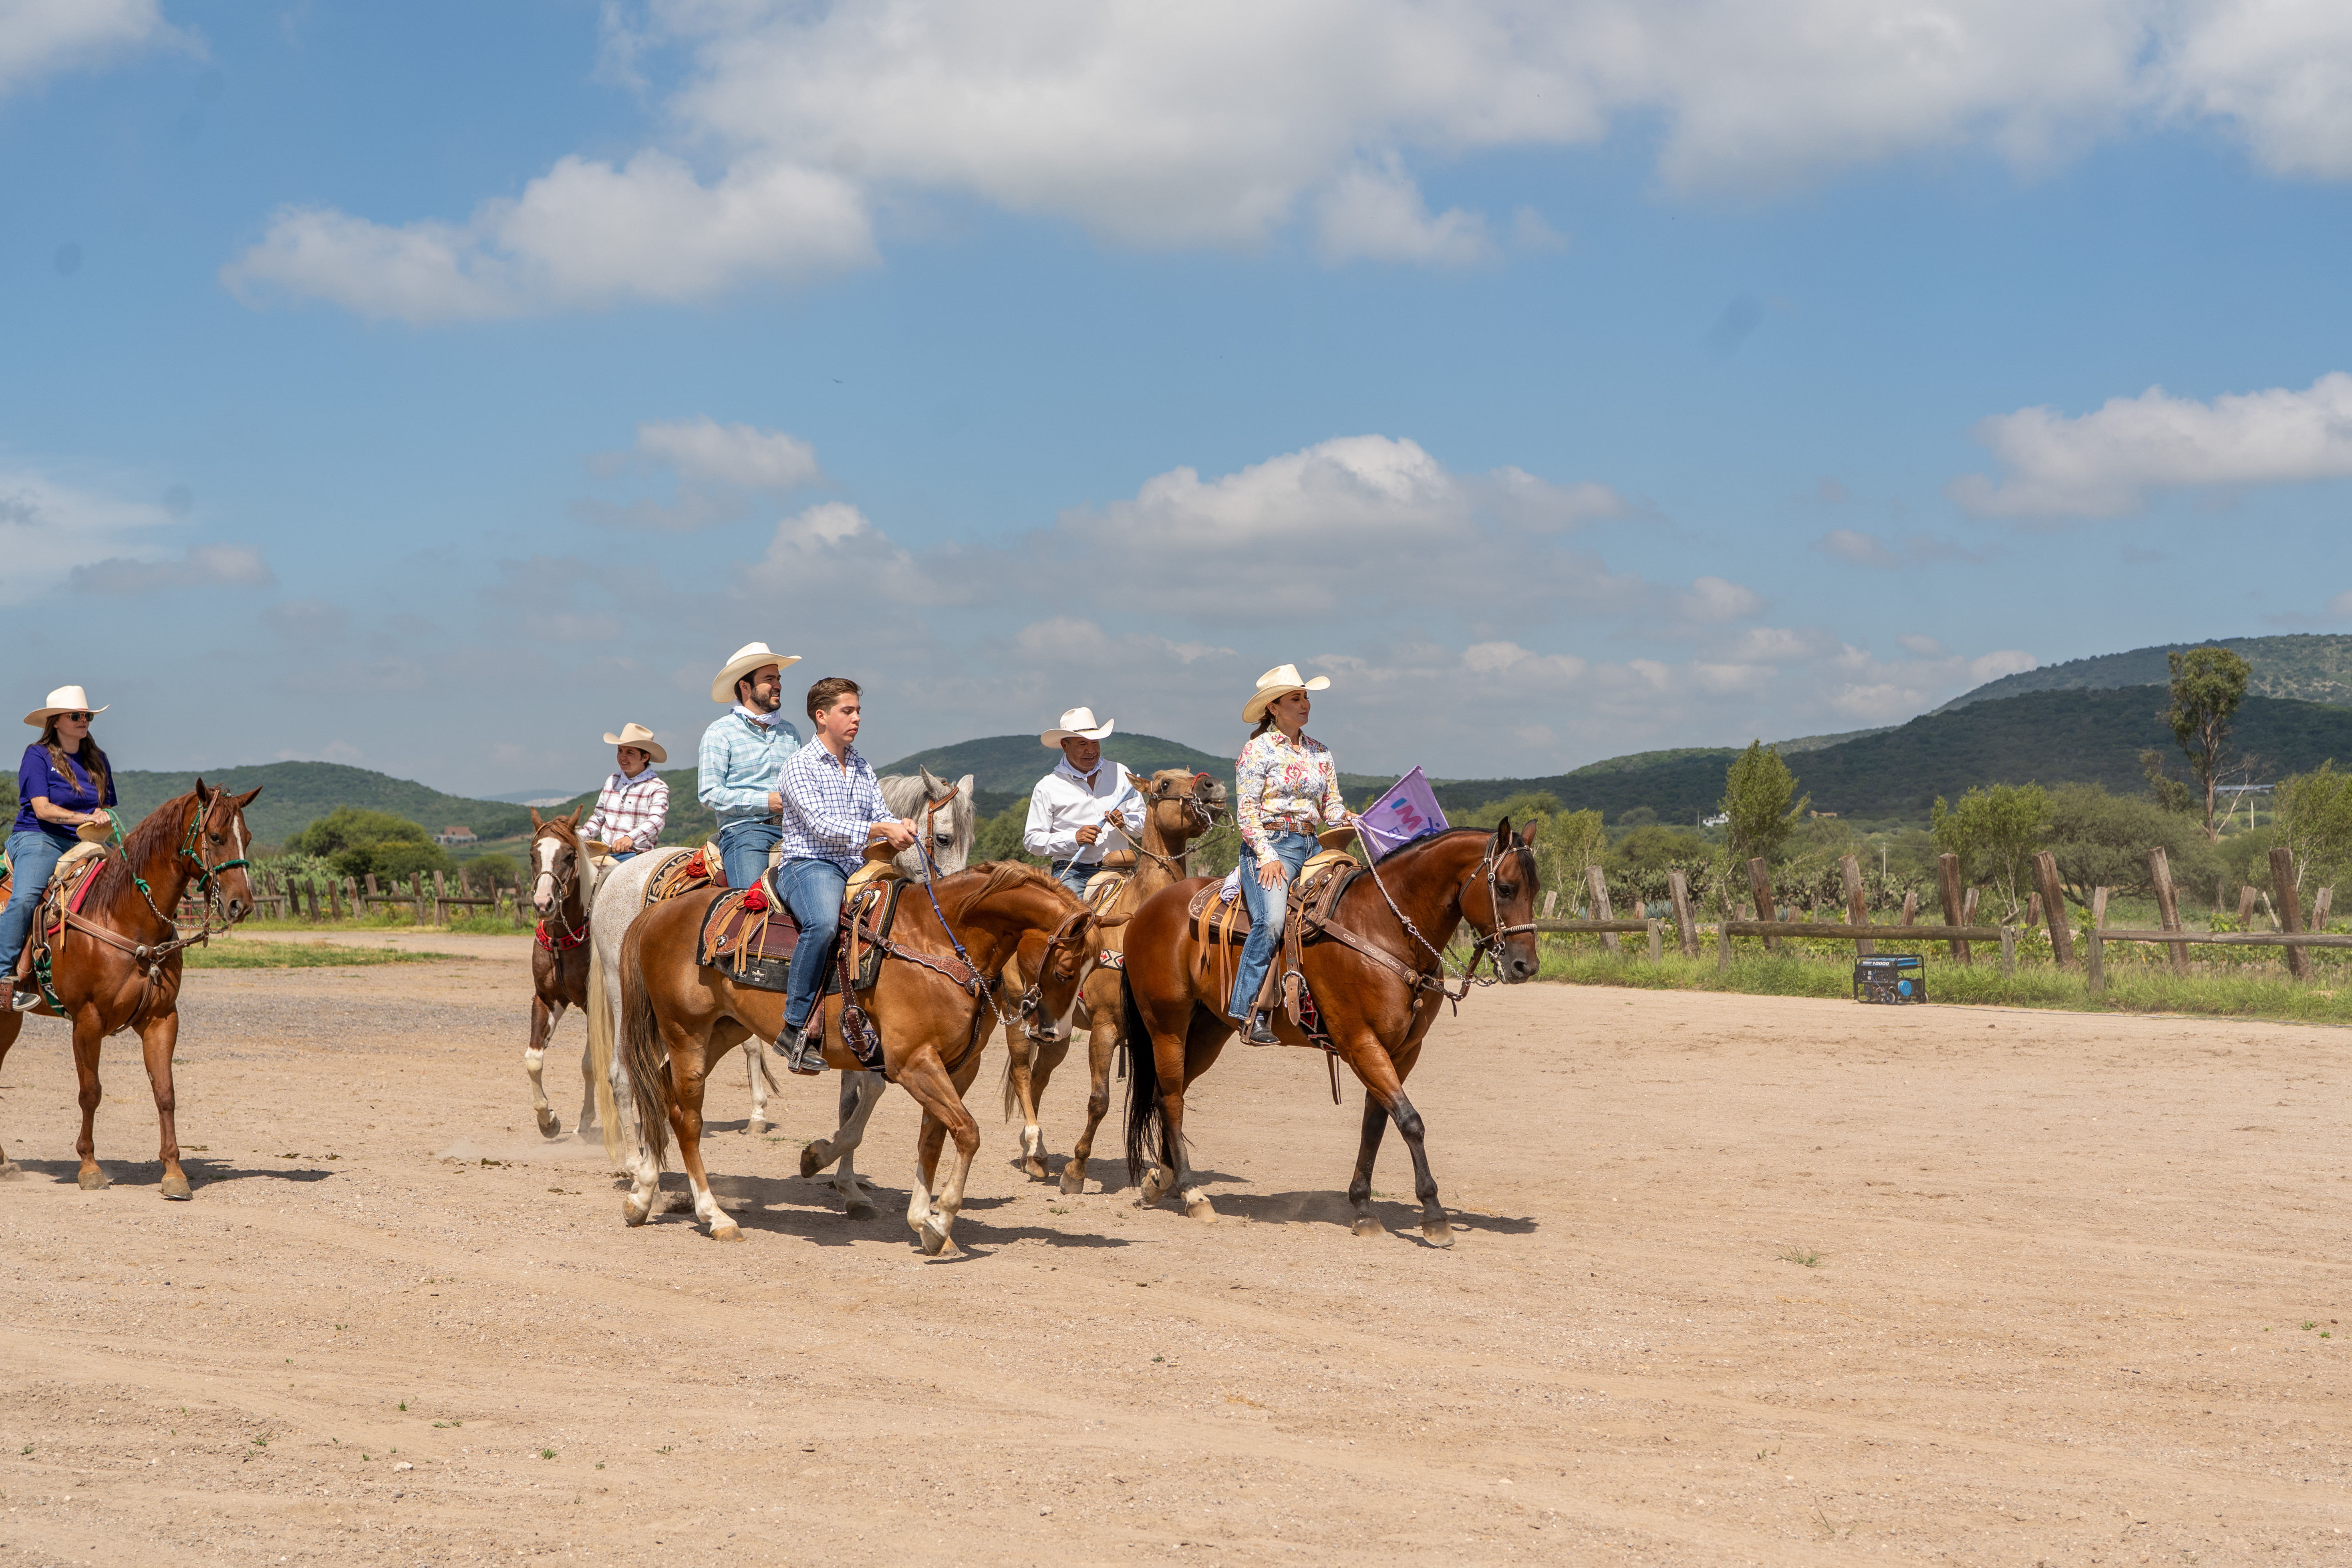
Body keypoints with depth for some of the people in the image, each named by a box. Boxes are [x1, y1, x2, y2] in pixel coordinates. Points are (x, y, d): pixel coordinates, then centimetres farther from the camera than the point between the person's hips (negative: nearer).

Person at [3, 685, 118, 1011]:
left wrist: (104, 818, -3)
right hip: (39, 838, -6)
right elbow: (42, 809, -11)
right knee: (24, 899, -32)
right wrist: (86, 818, -21)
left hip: (85, 845, 6)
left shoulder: (98, 760, 17)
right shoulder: (38, 756, 0)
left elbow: (109, 808, 22)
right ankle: (5, 975, -31)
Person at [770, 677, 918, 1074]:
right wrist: (880, 829, -23)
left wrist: (903, 830, -13)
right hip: (808, 864, -7)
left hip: (858, 867, 7)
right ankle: (796, 1028, -32)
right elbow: (821, 824, -14)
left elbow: (882, 816, 12)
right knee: (823, 924, -37)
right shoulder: (800, 766, -2)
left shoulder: (863, 769, 21)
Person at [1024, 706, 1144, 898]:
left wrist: (1125, 822, -9)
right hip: (1072, 872, -3)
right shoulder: (1048, 787, 6)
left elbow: (1144, 822, 14)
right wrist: (1074, 839, -11)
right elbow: (1031, 840, 3)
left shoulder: (1120, 774, 14)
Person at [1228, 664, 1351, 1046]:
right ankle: (1249, 1011, -23)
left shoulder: (1319, 752, 17)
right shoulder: (1259, 749, -1)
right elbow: (1247, 809, -6)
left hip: (1311, 846, 7)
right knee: (1270, 920, -27)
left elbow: (1331, 804, 18)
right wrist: (1266, 856, -16)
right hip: (1269, 845, -7)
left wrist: (1347, 821, -5)